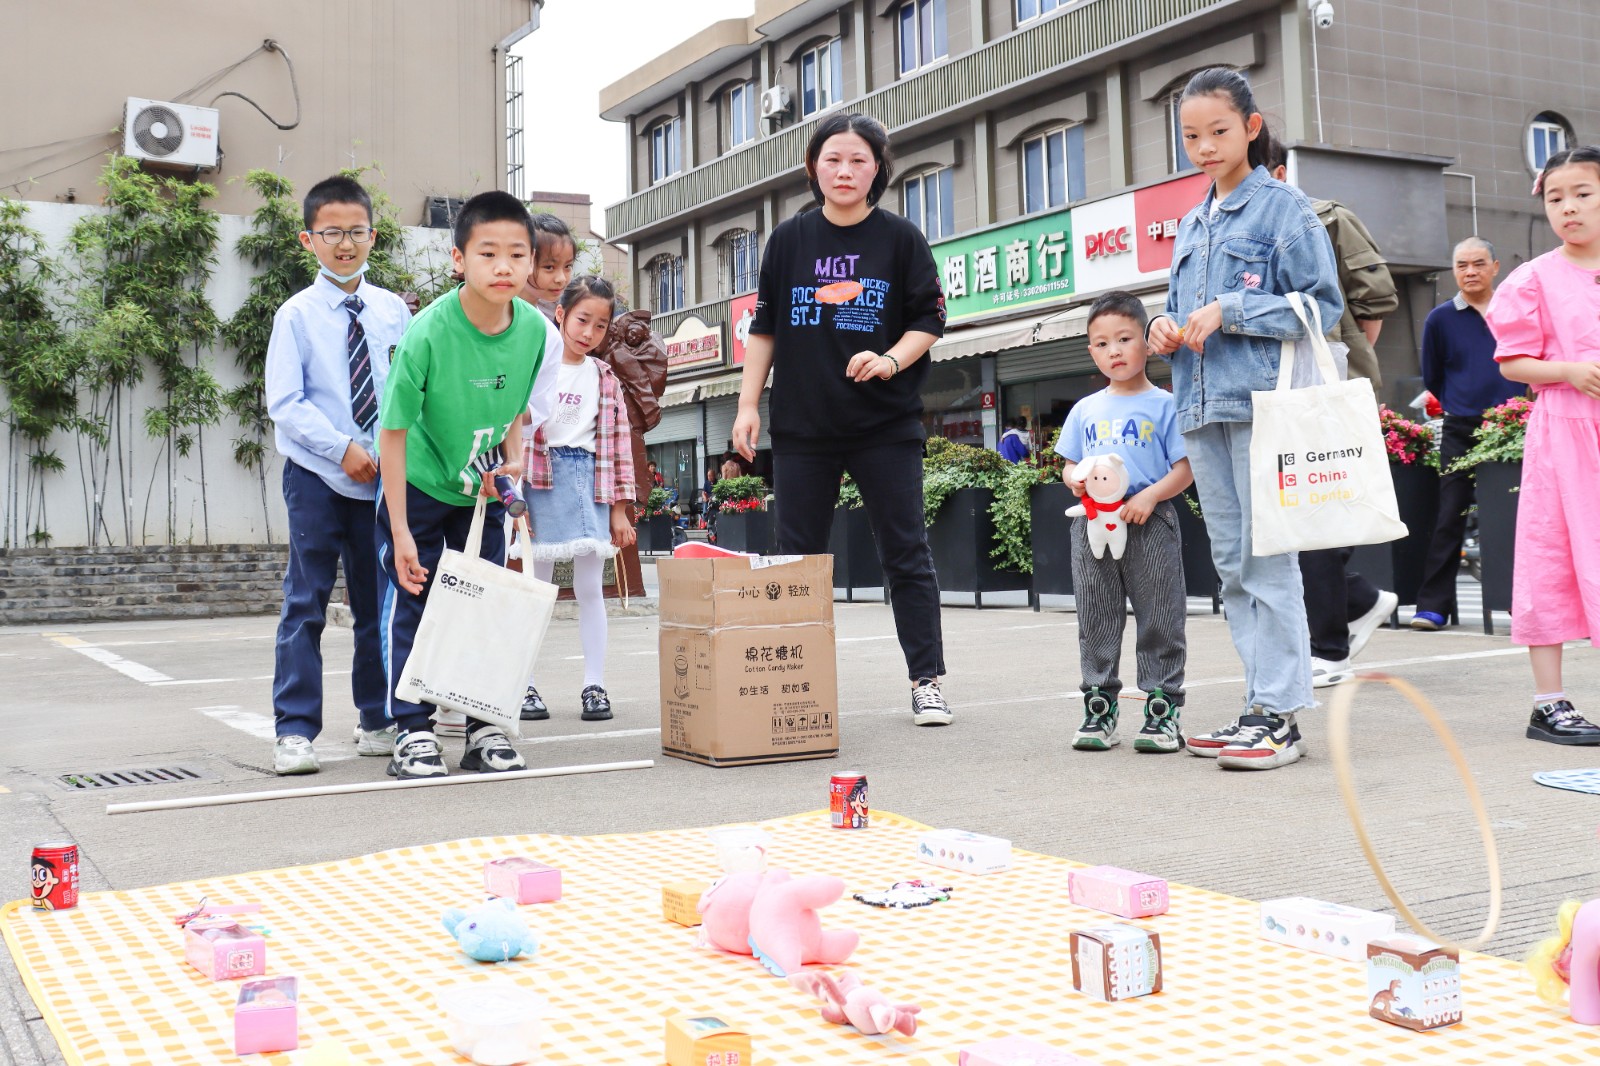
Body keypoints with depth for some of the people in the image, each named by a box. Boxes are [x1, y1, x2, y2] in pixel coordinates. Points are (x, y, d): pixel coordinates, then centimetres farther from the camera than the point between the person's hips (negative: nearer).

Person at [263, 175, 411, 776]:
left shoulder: (393, 311, 6)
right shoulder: (297, 314, -3)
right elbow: (285, 402, -7)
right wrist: (343, 448, -16)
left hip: (382, 478, 3)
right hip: (317, 477, -3)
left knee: (379, 603, 10)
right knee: (306, 603, -3)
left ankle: (378, 721, 21)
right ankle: (294, 731, 2)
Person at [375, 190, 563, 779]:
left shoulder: (536, 331, -15)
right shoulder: (427, 333, -28)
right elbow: (393, 433, -21)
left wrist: (512, 457, -11)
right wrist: (401, 533, -22)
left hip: (483, 489, 4)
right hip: (419, 487, -4)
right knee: (410, 603, -2)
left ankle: (485, 729, 15)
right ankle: (412, 733, 6)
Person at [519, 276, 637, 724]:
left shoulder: (605, 378, 10)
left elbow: (619, 442, 9)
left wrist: (619, 507, 4)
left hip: (590, 481, 2)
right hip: (541, 481, -2)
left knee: (590, 588, 3)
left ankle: (594, 685, 9)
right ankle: (525, 686, 11)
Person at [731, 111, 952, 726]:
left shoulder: (901, 238, 2)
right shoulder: (789, 240, 8)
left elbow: (928, 322, 3)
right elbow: (764, 328, 11)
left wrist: (890, 360, -16)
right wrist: (748, 404, 4)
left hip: (886, 426, -2)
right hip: (801, 426, 2)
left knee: (906, 556, 2)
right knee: (797, 558, 6)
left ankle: (927, 680, 11)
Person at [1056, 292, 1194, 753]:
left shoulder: (1164, 405, 1)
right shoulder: (1085, 410, 14)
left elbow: (1185, 468, -2)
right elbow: (1070, 464, 19)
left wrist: (1151, 495, -18)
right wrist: (1075, 481, -4)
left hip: (1149, 524, -4)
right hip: (1092, 525, 4)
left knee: (1159, 621, 0)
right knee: (1096, 623, 7)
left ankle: (1163, 710, 8)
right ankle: (1099, 709, 15)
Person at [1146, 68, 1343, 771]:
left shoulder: (1284, 207, 0)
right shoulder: (1190, 226, 20)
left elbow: (1323, 304, -7)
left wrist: (1230, 312, -14)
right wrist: (1165, 328, 4)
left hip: (1263, 402, -7)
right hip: (1203, 409, 7)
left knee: (1267, 560, -9)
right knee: (1232, 565, 8)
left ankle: (1280, 717, -5)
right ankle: (1263, 704, 15)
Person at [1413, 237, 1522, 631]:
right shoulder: (1440, 319, 4)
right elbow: (1432, 379, 14)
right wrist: (1461, 403, 9)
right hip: (1460, 432, -1)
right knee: (1450, 517, -4)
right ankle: (1434, 605, -3)